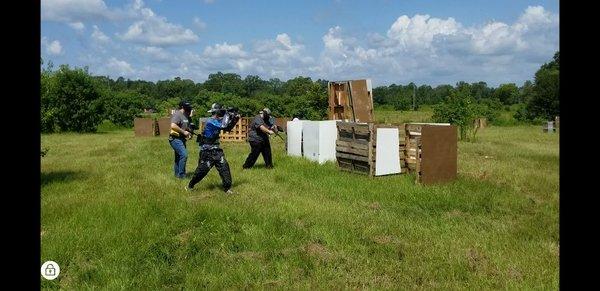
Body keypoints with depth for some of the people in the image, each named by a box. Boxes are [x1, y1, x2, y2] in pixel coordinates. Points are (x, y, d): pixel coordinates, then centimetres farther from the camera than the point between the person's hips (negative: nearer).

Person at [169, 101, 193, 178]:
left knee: (179, 157, 15)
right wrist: (184, 132, -23)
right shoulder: (177, 114, -15)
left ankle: (177, 174, 25)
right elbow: (173, 126, -28)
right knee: (184, 155, -17)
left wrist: (189, 132, 5)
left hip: (181, 139, 10)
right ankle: (181, 175, -10)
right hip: (175, 139, -10)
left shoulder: (185, 116, 14)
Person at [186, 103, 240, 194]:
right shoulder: (210, 121, -17)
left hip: (216, 150, 7)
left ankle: (227, 188, -2)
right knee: (202, 169, 2)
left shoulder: (218, 121, 8)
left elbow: (228, 128, 17)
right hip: (207, 151, -7)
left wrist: (234, 119, 3)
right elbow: (223, 126, -28)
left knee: (224, 167, -5)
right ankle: (190, 185, 23)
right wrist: (227, 115, -15)